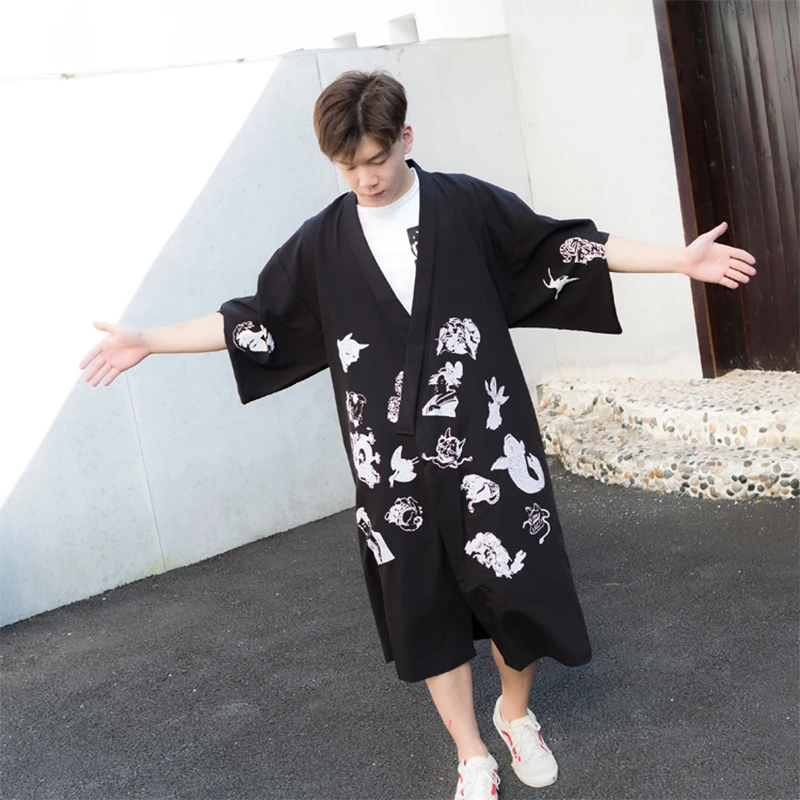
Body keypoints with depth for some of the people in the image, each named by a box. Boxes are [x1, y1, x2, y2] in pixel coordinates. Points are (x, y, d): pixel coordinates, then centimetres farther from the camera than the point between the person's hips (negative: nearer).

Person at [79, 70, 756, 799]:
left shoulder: (468, 206, -2)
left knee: (521, 592, 3)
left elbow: (566, 246, 2)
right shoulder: (323, 242, 2)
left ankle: (517, 713, 34)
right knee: (425, 610, 9)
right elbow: (254, 320, 8)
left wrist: (680, 259, -2)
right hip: (394, 466, 2)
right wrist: (147, 341, 6)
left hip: (487, 445, -1)